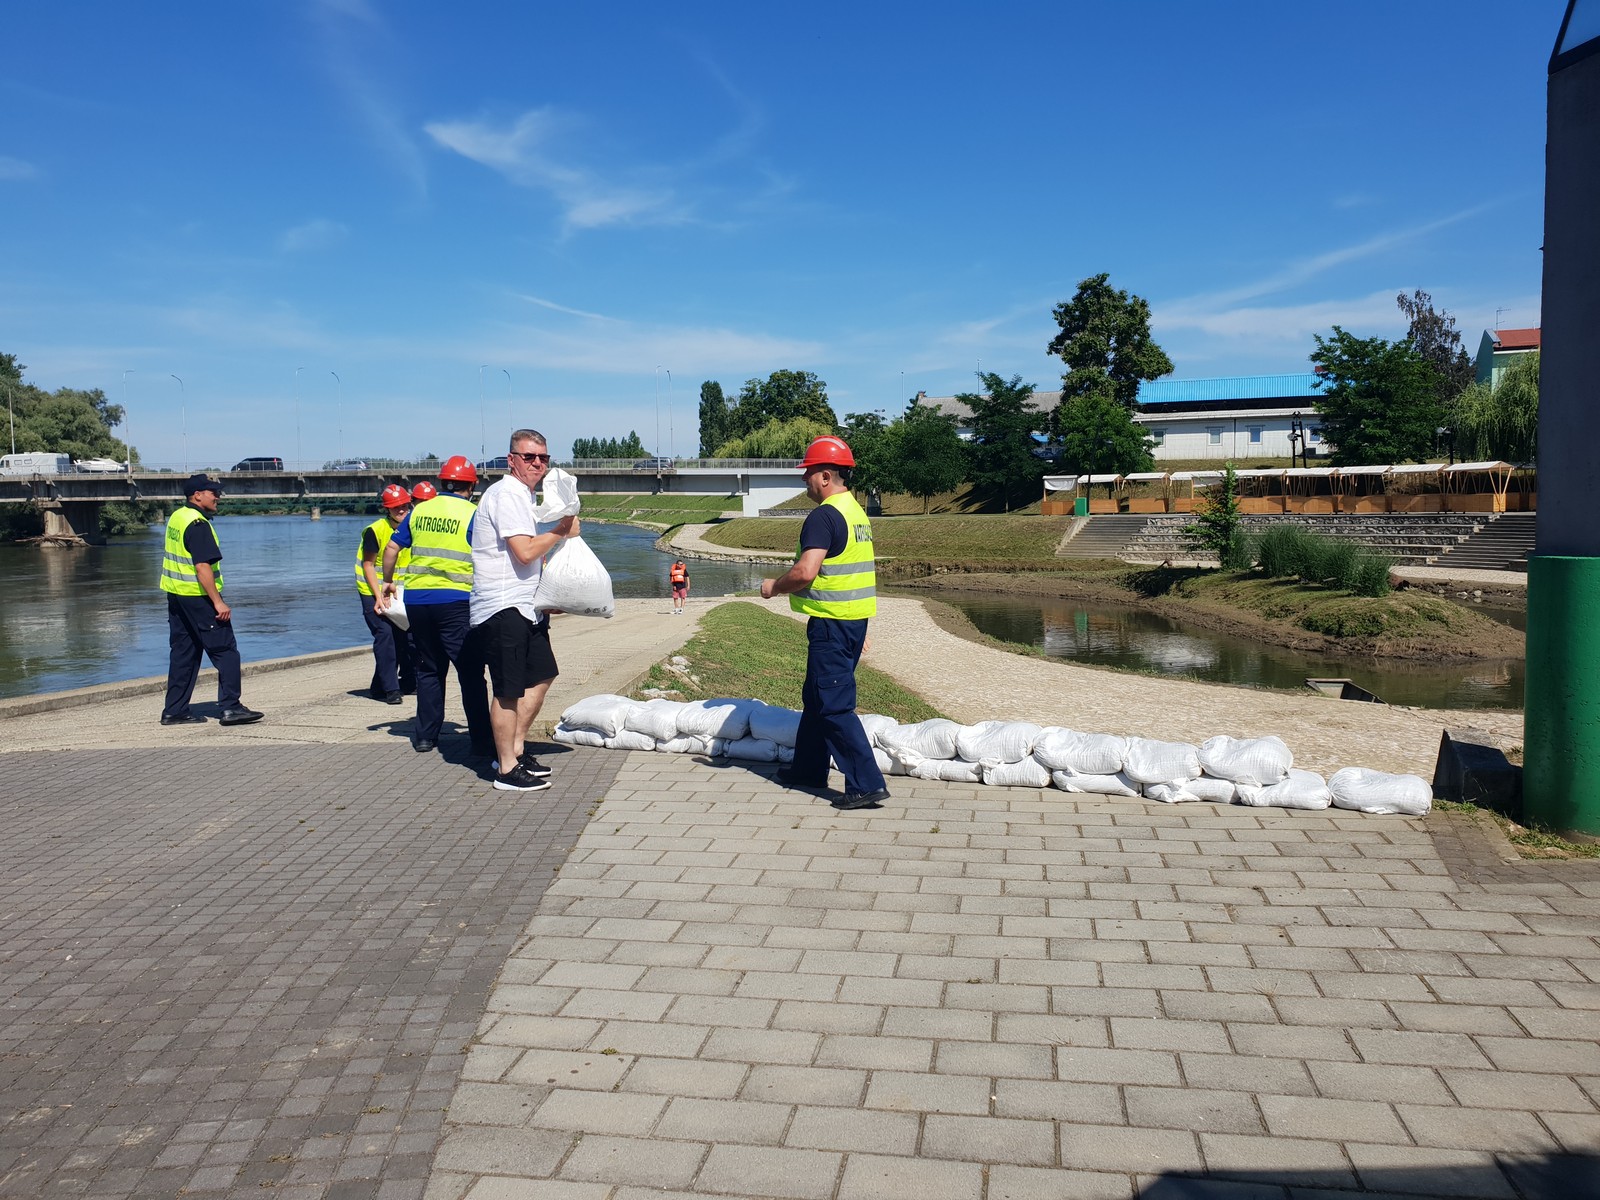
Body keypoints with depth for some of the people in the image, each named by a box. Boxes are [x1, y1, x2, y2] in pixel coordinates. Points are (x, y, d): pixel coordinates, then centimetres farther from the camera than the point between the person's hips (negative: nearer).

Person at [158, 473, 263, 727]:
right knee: (226, 651, -4)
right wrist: (218, 602, -22)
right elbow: (202, 567, -23)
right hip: (197, 596, -10)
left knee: (182, 653, 13)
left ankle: (174, 710, 15)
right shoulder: (197, 524, -17)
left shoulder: (176, 518, 12)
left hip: (175, 594, 10)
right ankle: (230, 707, -6)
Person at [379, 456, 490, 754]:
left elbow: (392, 548, 12)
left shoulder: (420, 511, 10)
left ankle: (425, 736, 19)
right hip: (456, 600, -5)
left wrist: (388, 582, 26)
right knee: (470, 672, 0)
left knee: (428, 670, 15)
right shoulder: (473, 514, -4)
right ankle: (481, 740, -1)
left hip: (417, 598, 5)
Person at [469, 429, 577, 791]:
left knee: (541, 677, 16)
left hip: (525, 606, 10)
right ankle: (507, 770, 2)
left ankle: (515, 749, 26)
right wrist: (562, 531, -9)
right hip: (503, 607, -10)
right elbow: (525, 551, -22)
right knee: (508, 690, -5)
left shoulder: (524, 496, 19)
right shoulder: (505, 494, -13)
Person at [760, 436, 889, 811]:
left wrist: (775, 587, -6)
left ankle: (867, 783, -8)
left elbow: (805, 572, -26)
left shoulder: (823, 516, -17)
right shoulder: (856, 511, 14)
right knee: (816, 697, 21)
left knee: (833, 705, -6)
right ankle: (808, 769, 33)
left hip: (831, 621, -10)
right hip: (856, 618, 10)